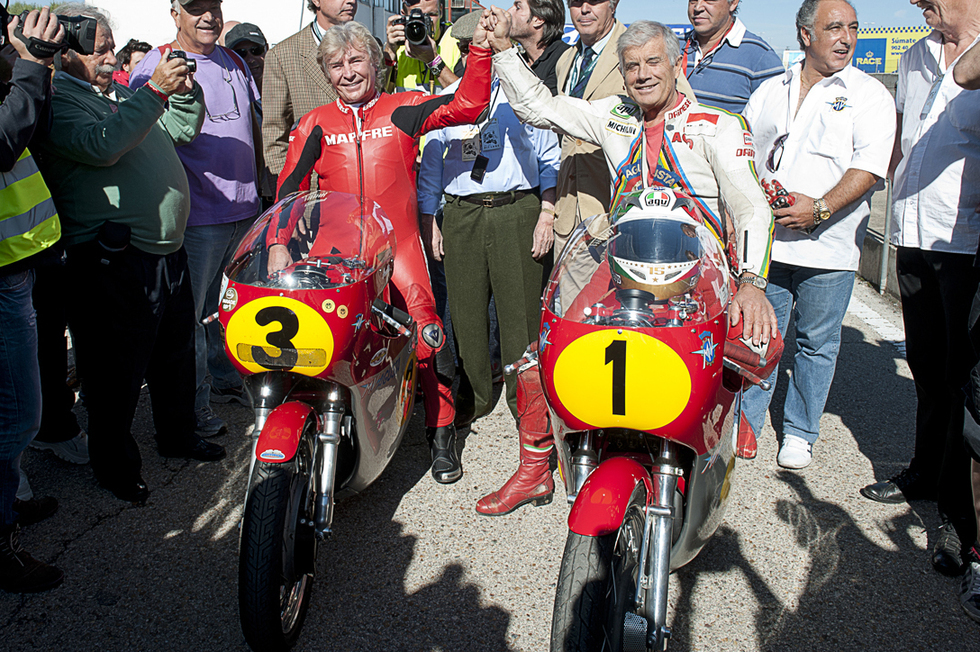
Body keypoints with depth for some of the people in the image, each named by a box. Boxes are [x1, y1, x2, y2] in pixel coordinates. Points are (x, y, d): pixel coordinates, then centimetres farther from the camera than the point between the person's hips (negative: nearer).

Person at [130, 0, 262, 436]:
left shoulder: (234, 62, 14)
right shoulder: (154, 66, -6)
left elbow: (255, 123, 23)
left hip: (246, 209, 6)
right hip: (198, 215, -6)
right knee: (191, 313, -1)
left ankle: (228, 377, 34)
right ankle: (194, 406, 10)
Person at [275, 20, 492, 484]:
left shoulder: (403, 110, 6)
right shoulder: (315, 125, 11)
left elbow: (467, 104, -3)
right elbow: (290, 186, 8)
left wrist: (480, 47, -14)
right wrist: (279, 244, -4)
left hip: (398, 245, -2)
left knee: (428, 333, -15)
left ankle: (441, 435, 2)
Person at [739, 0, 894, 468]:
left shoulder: (869, 94, 2)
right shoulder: (769, 92, 14)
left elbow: (870, 165, -9)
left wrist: (820, 208, -20)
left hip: (828, 244, -2)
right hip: (765, 240, 3)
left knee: (817, 343, 7)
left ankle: (799, 433, 22)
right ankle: (743, 425, 19)